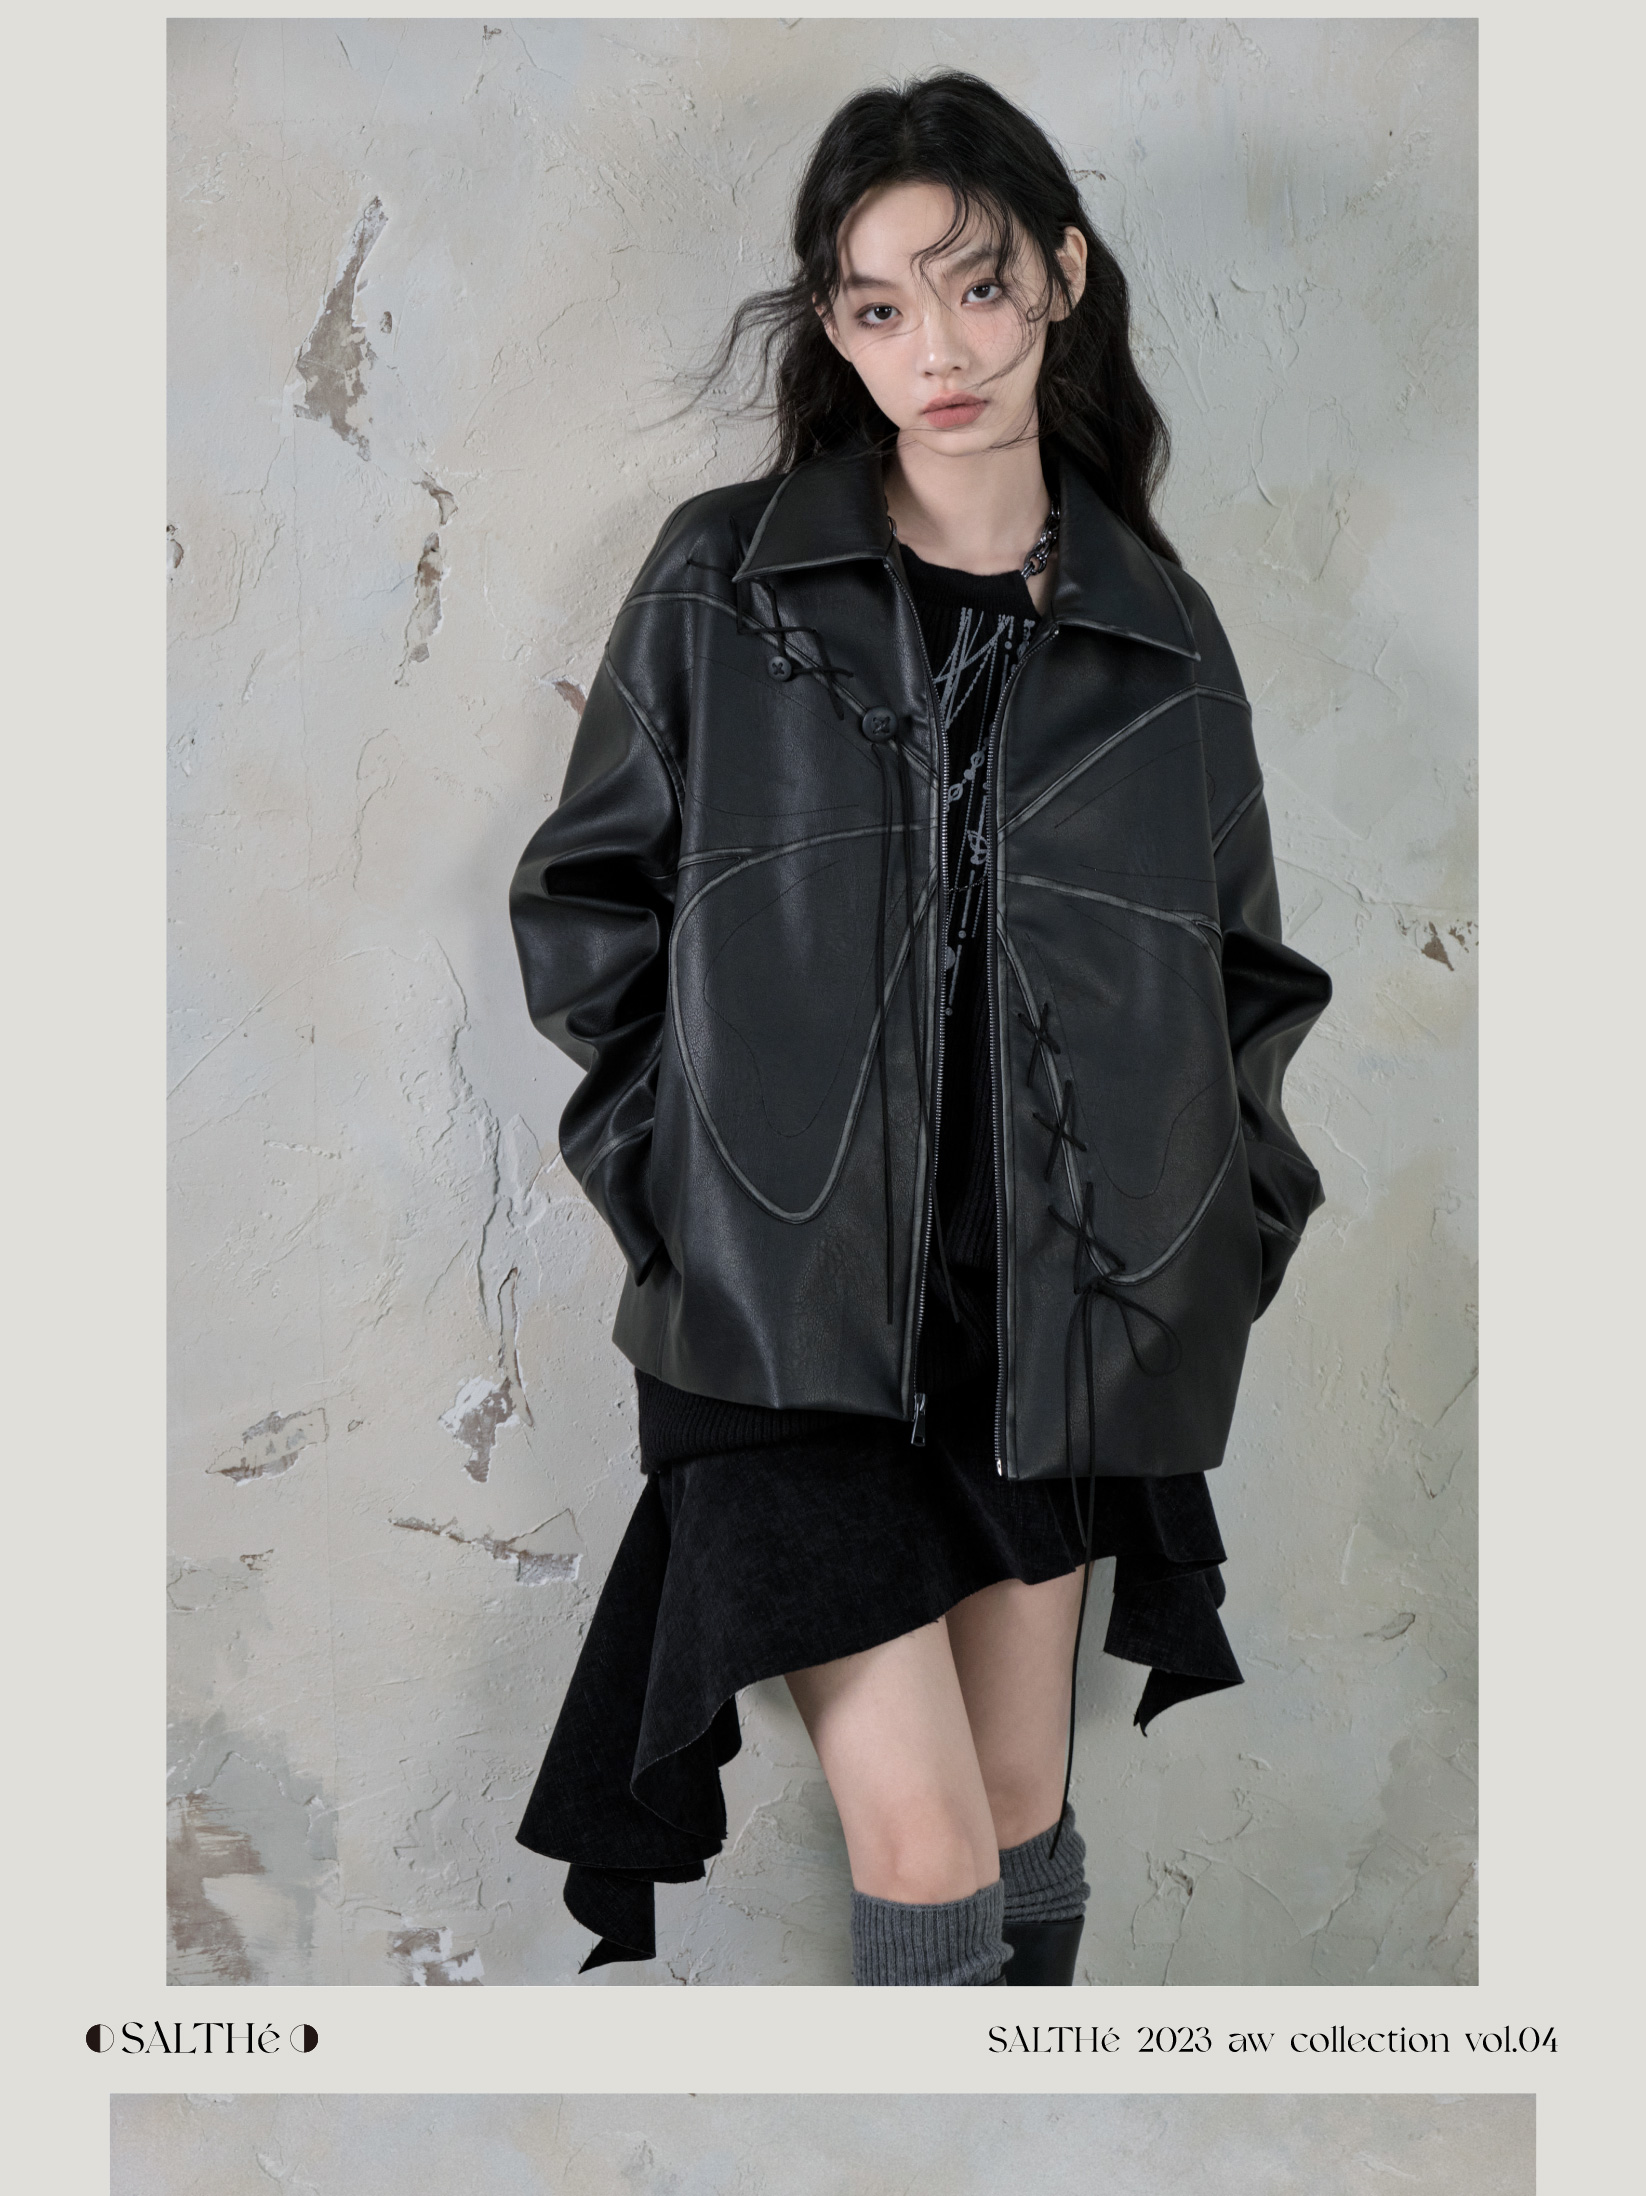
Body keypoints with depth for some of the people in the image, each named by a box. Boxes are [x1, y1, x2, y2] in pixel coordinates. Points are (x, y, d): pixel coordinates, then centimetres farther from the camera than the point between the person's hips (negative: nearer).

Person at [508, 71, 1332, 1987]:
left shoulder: (1157, 635, 6)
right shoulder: (722, 586, -1)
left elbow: (1247, 968, 15)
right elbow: (587, 903, 5)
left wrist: (1192, 1213, 5)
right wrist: (702, 1162, -3)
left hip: (1057, 1315, 3)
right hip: (789, 1316, -2)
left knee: (1025, 1818, 14)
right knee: (923, 1847, -6)